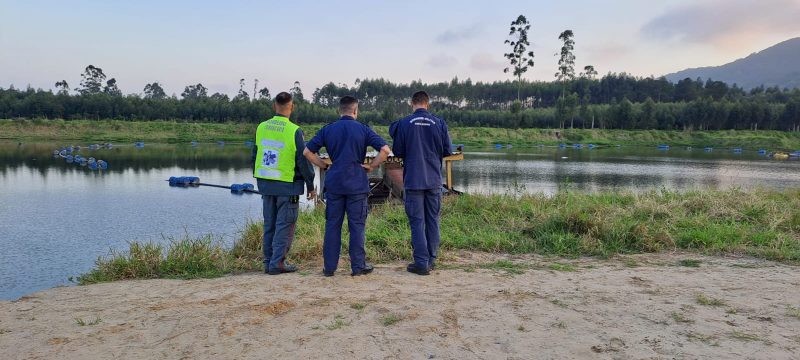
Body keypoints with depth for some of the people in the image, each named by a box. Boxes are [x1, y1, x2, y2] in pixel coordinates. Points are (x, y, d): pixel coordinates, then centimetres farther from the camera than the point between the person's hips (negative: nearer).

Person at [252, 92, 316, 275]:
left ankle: (268, 262, 20)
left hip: (265, 184, 6)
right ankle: (277, 263, 3)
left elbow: (254, 156, 13)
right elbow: (304, 160, -10)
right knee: (284, 225, 2)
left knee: (269, 224, 14)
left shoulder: (261, 128, 5)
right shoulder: (294, 131, -13)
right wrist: (310, 185, -1)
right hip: (288, 186, -6)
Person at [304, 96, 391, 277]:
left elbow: (307, 152, 3)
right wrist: (371, 166, -1)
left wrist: (324, 165, 9)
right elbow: (385, 150, -10)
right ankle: (358, 266, 10)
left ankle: (329, 267, 13)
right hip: (357, 185, -2)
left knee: (332, 225, 8)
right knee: (357, 226, 5)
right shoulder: (363, 129, -1)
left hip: (334, 183, 2)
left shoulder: (327, 130, 5)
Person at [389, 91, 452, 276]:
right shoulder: (439, 123, -1)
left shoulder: (403, 124, -7)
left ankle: (421, 263, 1)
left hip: (413, 180, -2)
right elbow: (447, 151, 3)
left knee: (417, 222, 2)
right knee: (433, 220, 12)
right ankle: (431, 259, 18)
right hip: (434, 180, 3)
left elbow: (397, 152, -3)